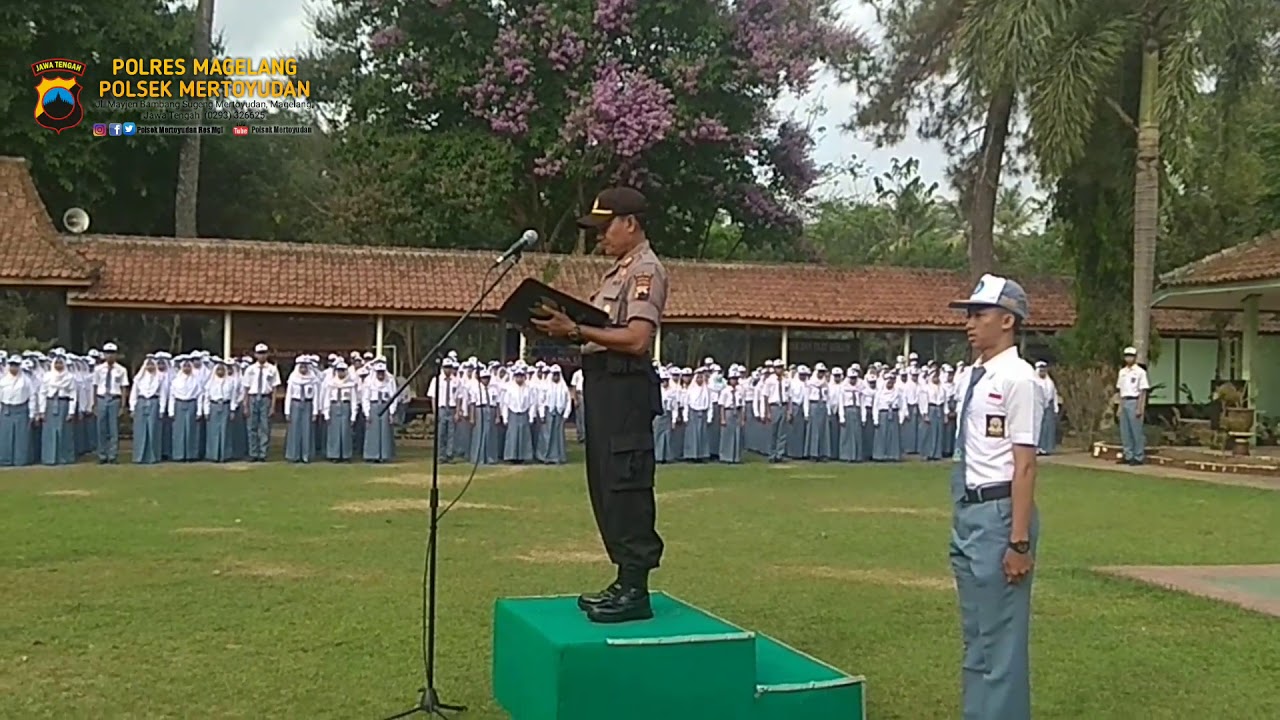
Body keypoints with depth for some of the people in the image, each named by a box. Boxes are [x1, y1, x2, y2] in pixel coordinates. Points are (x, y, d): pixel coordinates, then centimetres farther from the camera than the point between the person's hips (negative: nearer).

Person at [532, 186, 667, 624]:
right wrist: (570, 330, 5)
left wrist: (577, 330, -21)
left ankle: (635, 590, -4)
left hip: (625, 386, -11)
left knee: (626, 487, -9)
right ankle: (625, 580, 21)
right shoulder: (619, 270, 21)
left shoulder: (646, 270, -9)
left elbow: (637, 339, -20)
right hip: (603, 383, 11)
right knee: (606, 487, 13)